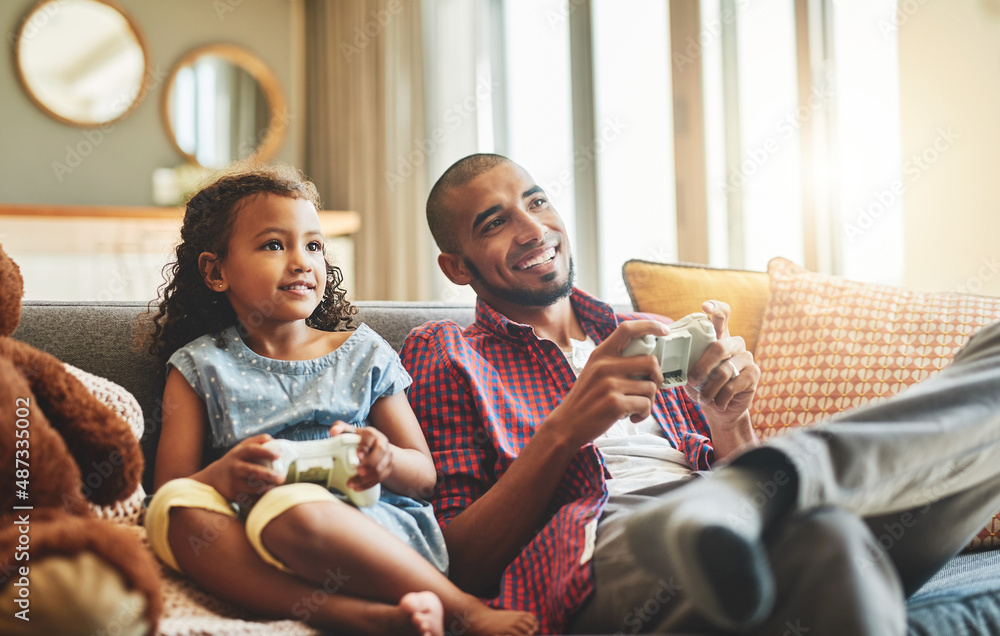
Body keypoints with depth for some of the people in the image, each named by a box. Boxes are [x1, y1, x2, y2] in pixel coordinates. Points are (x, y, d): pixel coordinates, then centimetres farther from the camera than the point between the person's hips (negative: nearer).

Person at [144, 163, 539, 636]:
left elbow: (424, 474, 15)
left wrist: (383, 461, -11)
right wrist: (222, 476, -18)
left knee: (290, 510, -36)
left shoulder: (363, 354, 17)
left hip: (371, 530, -1)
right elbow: (170, 488, 6)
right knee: (177, 509, -31)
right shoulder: (200, 367, 16)